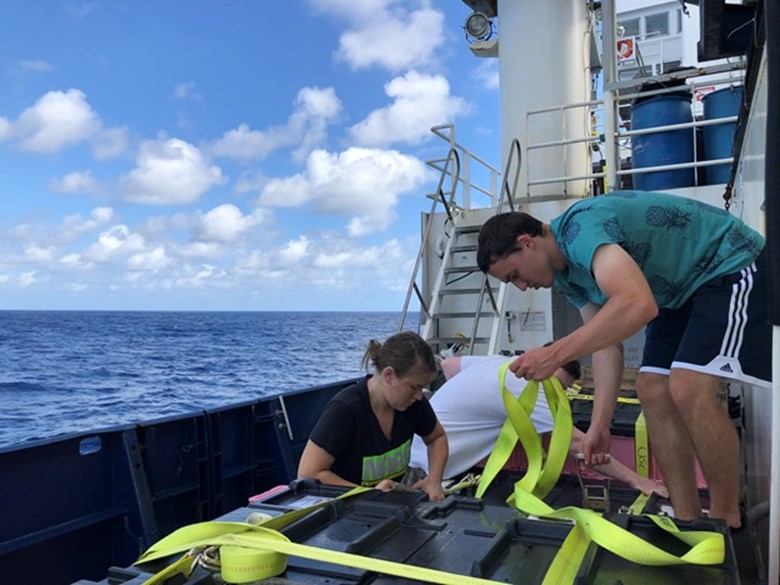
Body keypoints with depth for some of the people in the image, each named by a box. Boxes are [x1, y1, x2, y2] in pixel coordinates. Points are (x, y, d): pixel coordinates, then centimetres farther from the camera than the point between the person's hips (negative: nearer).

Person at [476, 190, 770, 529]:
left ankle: (727, 525, -2)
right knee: (652, 391, 1)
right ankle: (687, 520, 9)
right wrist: (599, 426, -5)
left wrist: (555, 354, -42)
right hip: (686, 288, 10)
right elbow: (607, 343, -1)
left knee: (688, 390, -21)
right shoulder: (566, 273, 0)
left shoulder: (582, 229, -30)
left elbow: (638, 304, -45)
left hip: (733, 268, -9)